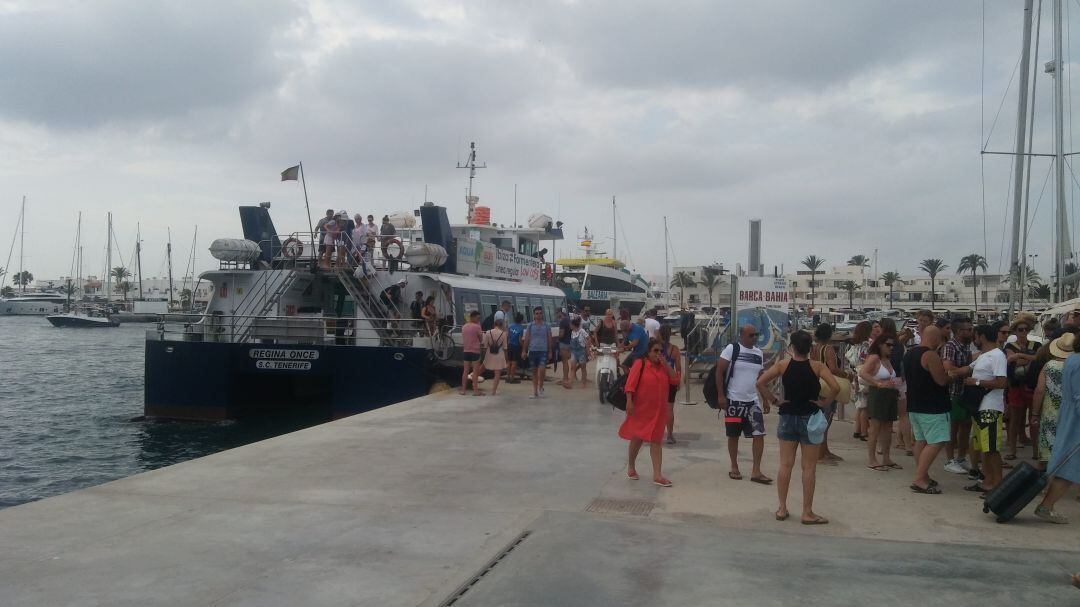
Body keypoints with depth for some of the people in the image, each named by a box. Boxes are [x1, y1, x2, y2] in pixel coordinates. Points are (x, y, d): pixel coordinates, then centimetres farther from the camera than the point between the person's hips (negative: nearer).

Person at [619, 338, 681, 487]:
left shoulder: (664, 367, 8)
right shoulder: (640, 364, -10)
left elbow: (675, 379, -5)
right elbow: (630, 384, -15)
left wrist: (665, 364, -10)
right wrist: (629, 402, -23)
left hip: (658, 410, 4)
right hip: (640, 409, -4)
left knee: (656, 441, 3)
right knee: (637, 438, 10)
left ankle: (657, 475, 2)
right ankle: (631, 466, 32)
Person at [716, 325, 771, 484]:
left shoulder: (759, 353, 10)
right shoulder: (731, 349, -7)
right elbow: (719, 371, -8)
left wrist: (765, 400, 13)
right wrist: (721, 395, -13)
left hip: (753, 401, 4)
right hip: (734, 400, -4)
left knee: (759, 434, -4)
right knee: (733, 436, 7)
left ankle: (756, 471, 1)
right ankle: (734, 468, 21)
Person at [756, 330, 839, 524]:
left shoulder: (783, 365, -3)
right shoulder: (817, 367, -8)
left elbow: (760, 382, -11)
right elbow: (835, 387, -21)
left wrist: (774, 400, -2)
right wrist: (826, 403, -6)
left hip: (787, 417, 2)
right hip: (810, 419, -2)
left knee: (785, 465, 9)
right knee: (809, 467, 5)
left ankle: (782, 509, 15)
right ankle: (807, 513, 9)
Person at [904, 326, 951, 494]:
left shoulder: (909, 353, 11)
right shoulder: (930, 355, -18)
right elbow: (942, 380, -20)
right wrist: (945, 367, -1)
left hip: (914, 404, 9)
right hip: (932, 407, -9)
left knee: (921, 440, 15)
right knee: (936, 443, -9)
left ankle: (923, 476, 21)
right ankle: (919, 480, -14)